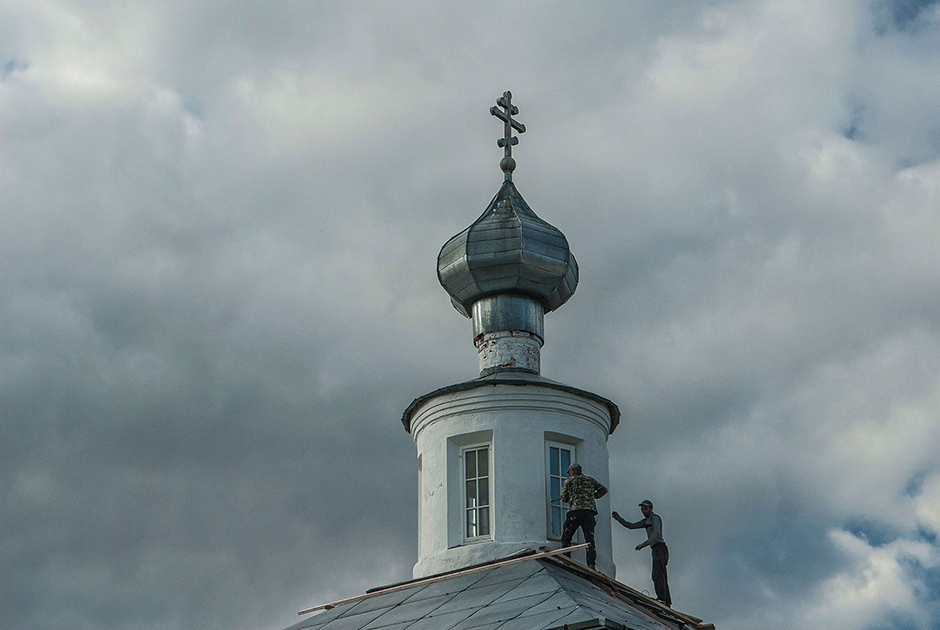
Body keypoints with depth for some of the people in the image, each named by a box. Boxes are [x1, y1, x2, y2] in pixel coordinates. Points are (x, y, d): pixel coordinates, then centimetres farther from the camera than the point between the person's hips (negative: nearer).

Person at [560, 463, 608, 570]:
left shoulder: (569, 481, 10)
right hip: (590, 511, 3)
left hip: (575, 510, -3)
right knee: (590, 540, 1)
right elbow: (603, 490, 20)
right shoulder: (590, 480, 20)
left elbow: (564, 498, 11)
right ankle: (591, 564, -12)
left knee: (566, 538, 4)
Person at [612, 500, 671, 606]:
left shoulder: (655, 518, -7)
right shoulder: (647, 520, 22)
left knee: (658, 575, -22)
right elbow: (631, 526, 21)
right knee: (660, 577, 10)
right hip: (656, 551, 10)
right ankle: (667, 602, 11)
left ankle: (661, 598, -33)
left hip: (659, 549, -10)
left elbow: (656, 533, -23)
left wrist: (644, 544, -31)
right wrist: (619, 518, 8)